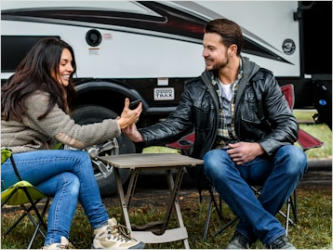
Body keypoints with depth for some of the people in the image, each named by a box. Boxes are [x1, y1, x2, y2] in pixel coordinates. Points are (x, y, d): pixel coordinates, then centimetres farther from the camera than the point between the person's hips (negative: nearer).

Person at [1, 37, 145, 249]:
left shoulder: (49, 94, 16)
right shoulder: (34, 97, -17)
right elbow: (76, 137, -20)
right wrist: (120, 124, -16)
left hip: (18, 166, 9)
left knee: (70, 181, -21)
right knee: (80, 159, -21)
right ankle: (102, 232, -15)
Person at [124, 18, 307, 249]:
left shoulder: (262, 80, 3)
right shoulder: (196, 89, 9)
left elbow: (289, 125, 0)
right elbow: (176, 125, 6)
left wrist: (259, 148, -17)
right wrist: (141, 135, -12)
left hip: (259, 160, 0)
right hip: (224, 161, 0)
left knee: (294, 156, -32)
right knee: (214, 160, -37)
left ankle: (247, 230, -21)